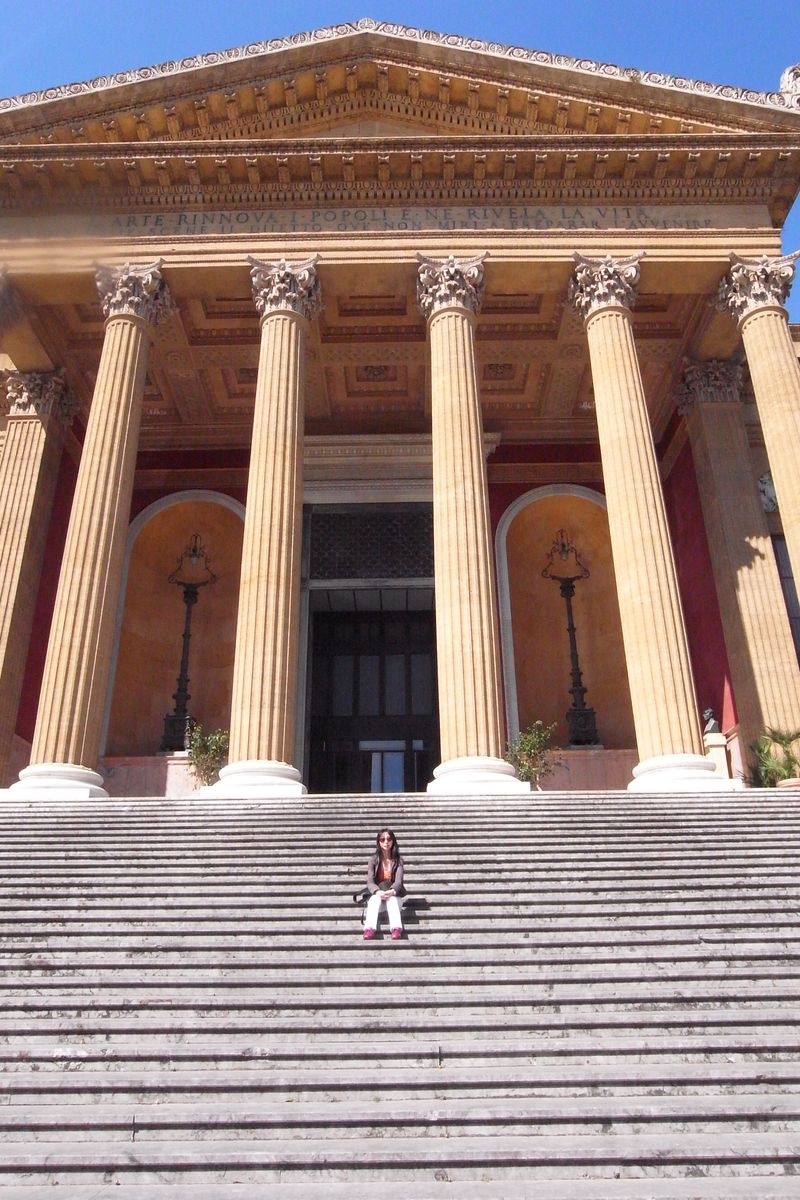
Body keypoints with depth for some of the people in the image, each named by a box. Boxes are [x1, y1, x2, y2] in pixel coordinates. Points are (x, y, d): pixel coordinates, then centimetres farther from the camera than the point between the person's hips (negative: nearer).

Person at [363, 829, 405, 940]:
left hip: (393, 895, 0)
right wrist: (378, 892, -35)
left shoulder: (398, 860, 0)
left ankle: (396, 929, -58)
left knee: (392, 898, -34)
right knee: (375, 899, -34)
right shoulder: (374, 860, 0)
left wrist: (392, 891, -38)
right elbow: (370, 882, -12)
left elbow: (398, 881, -13)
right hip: (376, 894, 0)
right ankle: (369, 929, -58)